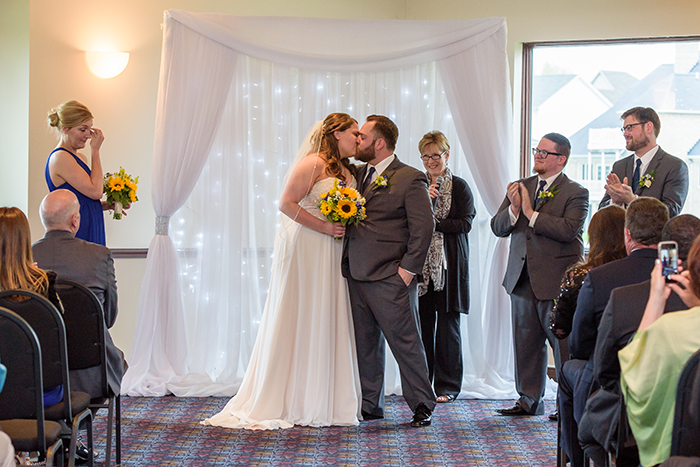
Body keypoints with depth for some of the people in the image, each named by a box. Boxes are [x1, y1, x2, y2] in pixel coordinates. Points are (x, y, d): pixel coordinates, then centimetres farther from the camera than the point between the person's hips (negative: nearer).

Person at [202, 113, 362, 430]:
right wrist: (323, 227, -17)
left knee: (326, 323, 7)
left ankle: (321, 401, 12)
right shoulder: (313, 163, -9)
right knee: (297, 323, -3)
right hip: (304, 249, -8)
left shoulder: (348, 171, 16)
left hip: (331, 254, 8)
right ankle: (289, 403, 4)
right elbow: (287, 203, -15)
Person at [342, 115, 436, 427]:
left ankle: (422, 406, 7)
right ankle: (370, 405, 19)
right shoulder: (358, 174, 15)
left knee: (405, 342, -2)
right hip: (357, 275, 7)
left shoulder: (410, 179, -4)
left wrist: (408, 270, -12)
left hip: (390, 277, -6)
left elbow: (423, 229, -8)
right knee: (365, 343, 10)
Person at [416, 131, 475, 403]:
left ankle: (447, 386, 9)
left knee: (447, 327, 0)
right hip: (421, 264, 3)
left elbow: (464, 223, -7)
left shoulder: (459, 187, 2)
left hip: (448, 265, -3)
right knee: (422, 325, 3)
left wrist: (433, 223, -15)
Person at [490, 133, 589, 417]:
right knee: (525, 341, 10)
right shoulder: (520, 187, 13)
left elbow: (568, 229, -19)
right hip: (523, 277, 6)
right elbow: (497, 228, 8)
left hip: (557, 279, -6)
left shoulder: (576, 193, -3)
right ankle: (530, 400, 19)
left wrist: (531, 213, -18)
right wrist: (513, 209, -12)